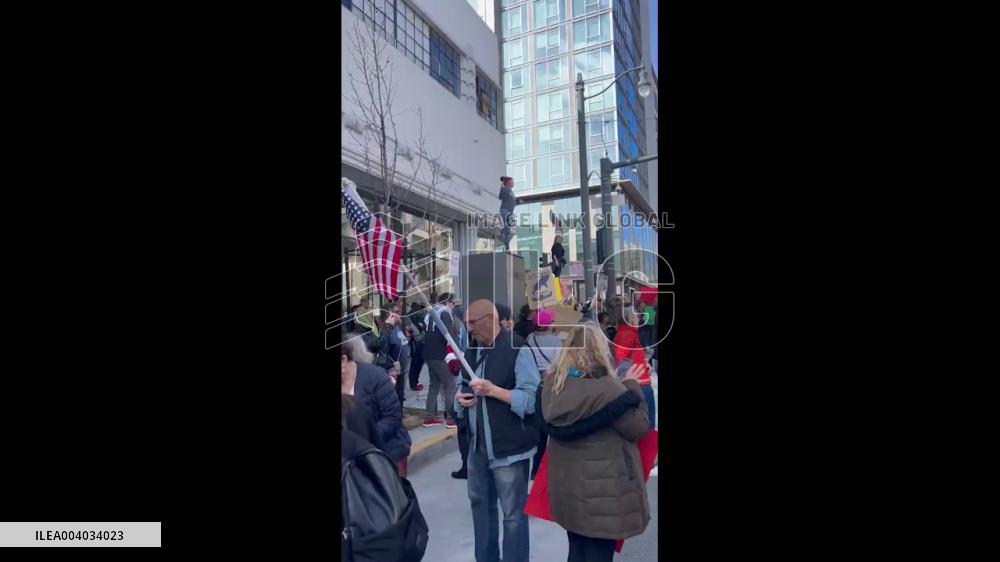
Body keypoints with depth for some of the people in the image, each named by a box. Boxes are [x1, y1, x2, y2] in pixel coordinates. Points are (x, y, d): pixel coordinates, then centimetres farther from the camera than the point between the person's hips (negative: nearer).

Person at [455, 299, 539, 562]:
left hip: (509, 447, -7)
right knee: (480, 503, 19)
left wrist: (493, 390, -25)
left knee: (513, 513, 3)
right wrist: (460, 398, 0)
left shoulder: (518, 350, -13)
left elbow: (532, 399, -19)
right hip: (478, 445, 8)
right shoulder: (472, 351, 11)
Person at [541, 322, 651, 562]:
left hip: (565, 484, 6)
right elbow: (640, 427, -12)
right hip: (601, 489, -6)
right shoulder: (605, 387, -23)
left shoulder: (553, 383, -4)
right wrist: (631, 388, 1)